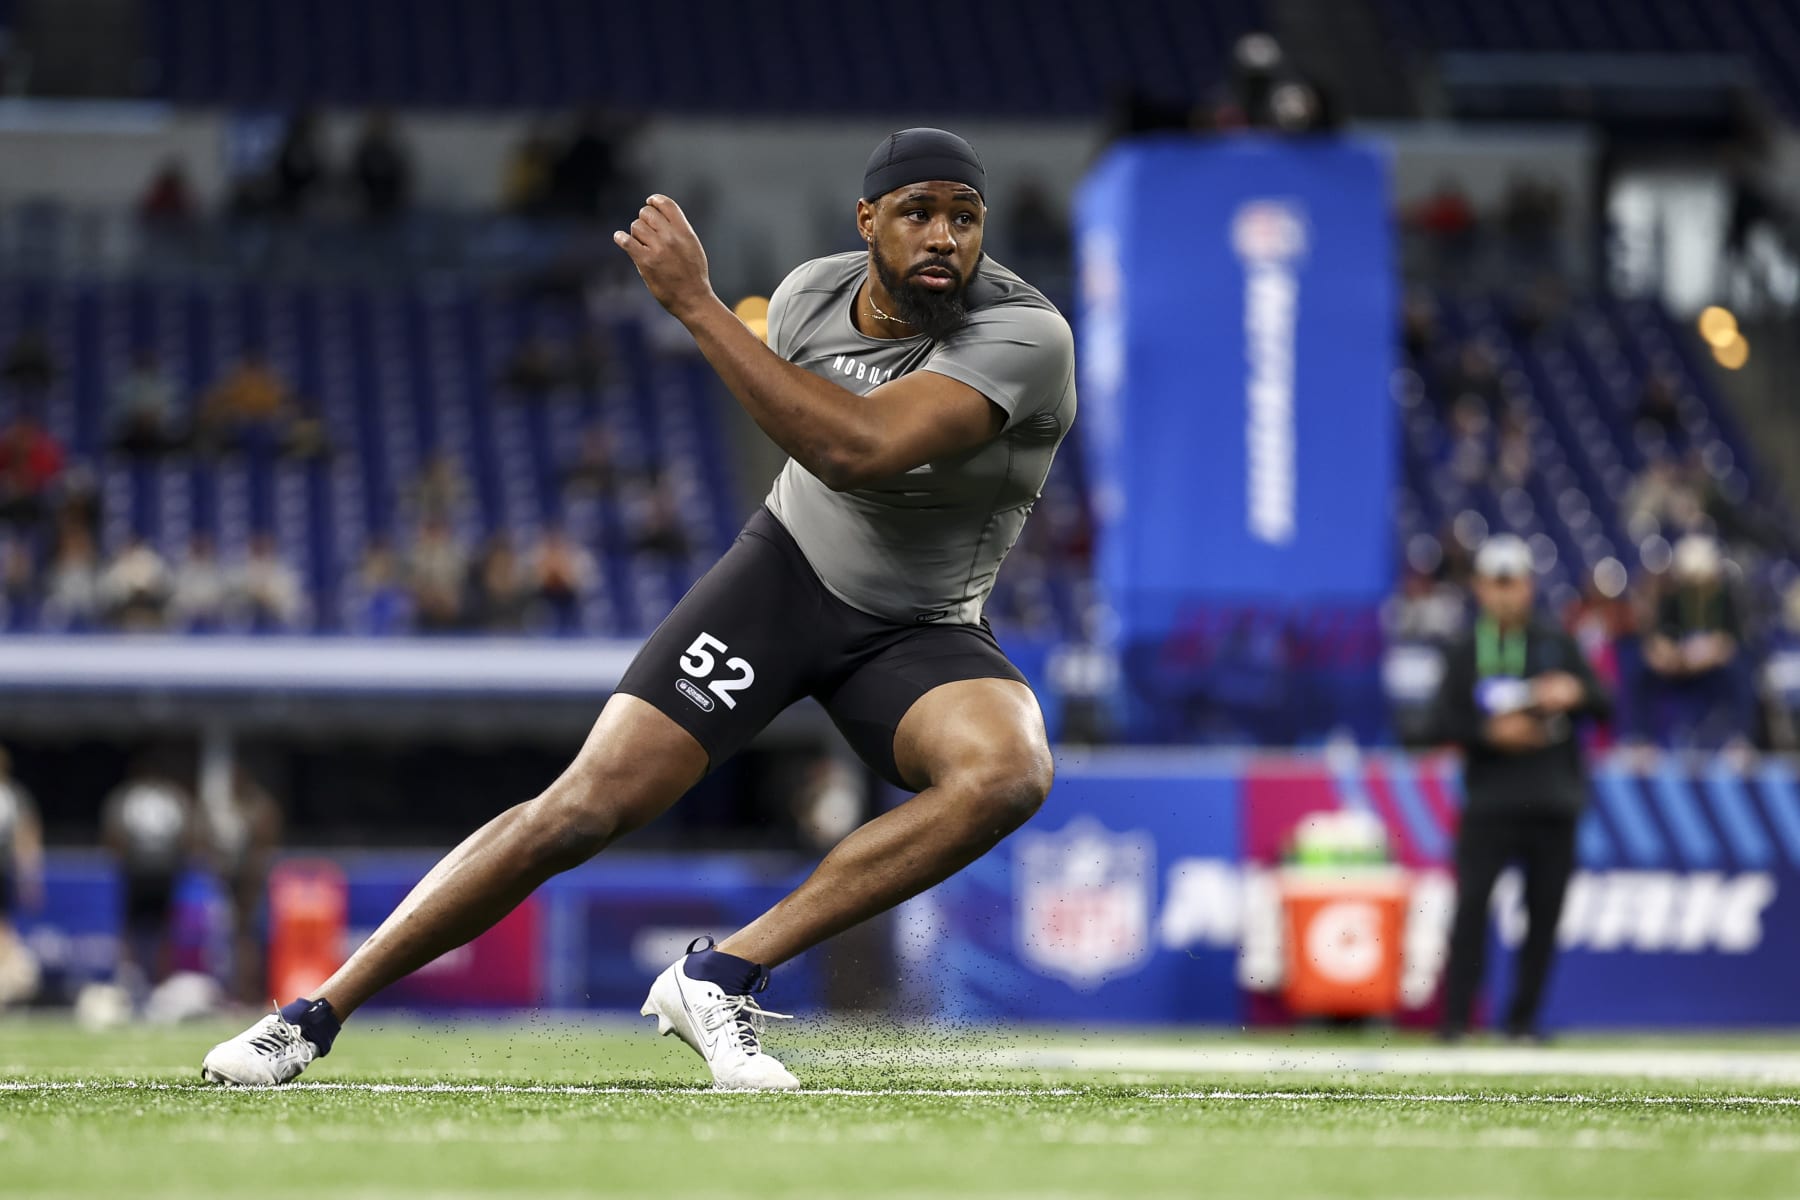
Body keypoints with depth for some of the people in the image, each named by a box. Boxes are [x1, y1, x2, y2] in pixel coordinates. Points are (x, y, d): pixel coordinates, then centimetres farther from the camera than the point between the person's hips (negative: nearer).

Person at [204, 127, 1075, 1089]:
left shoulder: (1028, 333, -25)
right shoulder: (810, 294, -8)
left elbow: (857, 450, -39)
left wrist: (695, 304, -37)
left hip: (924, 633, -2)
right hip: (787, 571, 2)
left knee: (1010, 771, -34)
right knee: (589, 805, -15)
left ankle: (721, 974, -28)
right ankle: (314, 1016, -6)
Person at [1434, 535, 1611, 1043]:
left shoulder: (1558, 645, 11)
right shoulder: (1465, 655, 9)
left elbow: (1604, 705, 5)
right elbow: (1447, 724, 2)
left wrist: (1574, 693, -17)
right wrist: (1491, 734, -16)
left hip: (1553, 800, 2)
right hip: (1490, 800, -2)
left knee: (1545, 910, 0)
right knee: (1471, 901, -14)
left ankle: (1523, 1018, 9)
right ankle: (1455, 1017, -12)